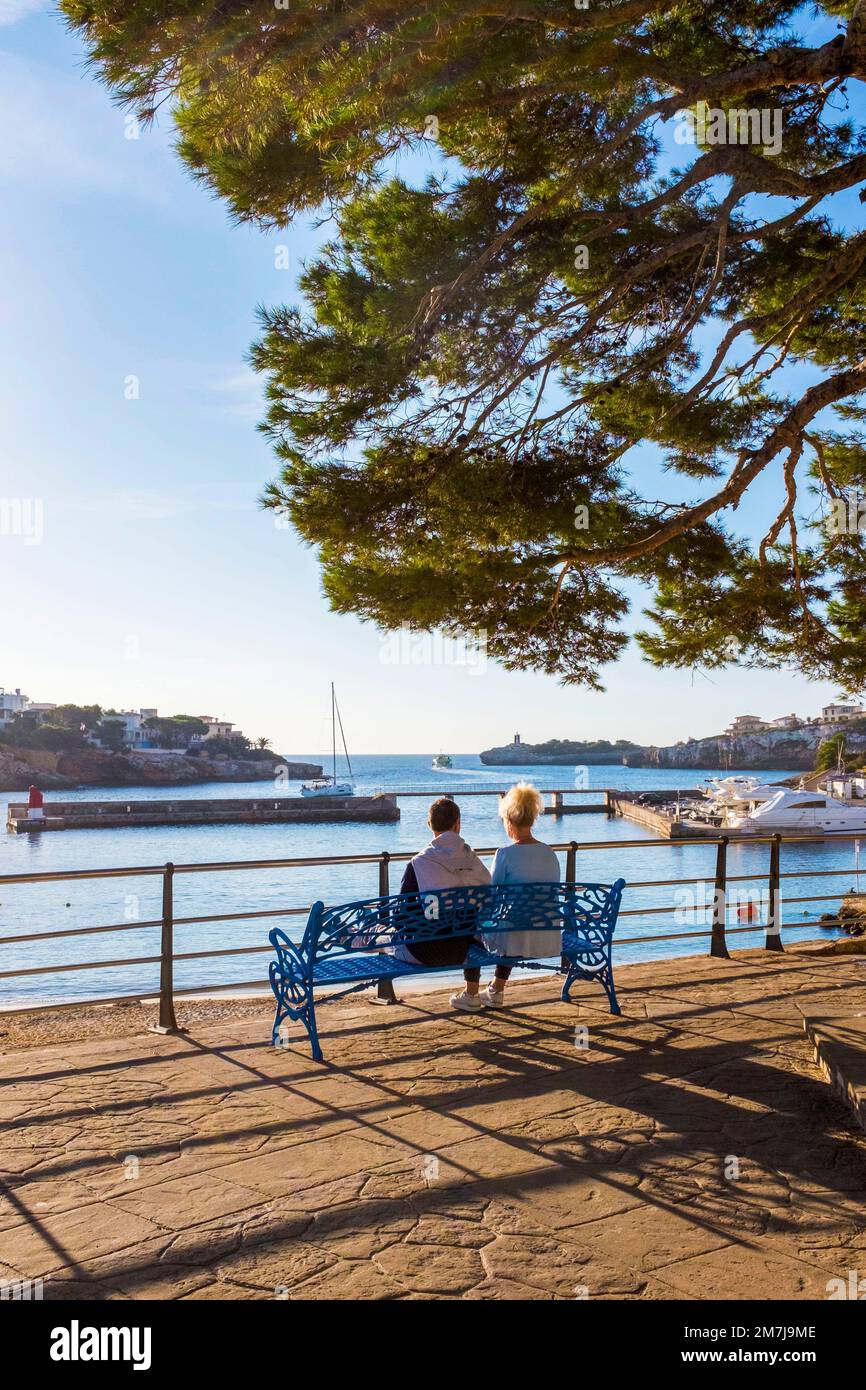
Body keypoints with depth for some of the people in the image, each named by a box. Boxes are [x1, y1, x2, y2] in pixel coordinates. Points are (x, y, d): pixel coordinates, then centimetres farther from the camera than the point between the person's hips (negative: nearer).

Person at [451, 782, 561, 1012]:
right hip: (550, 939, 5)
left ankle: (471, 996, 33)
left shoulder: (506, 854, -15)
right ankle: (496, 993, 44)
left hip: (517, 941, -5)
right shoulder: (550, 853, 3)